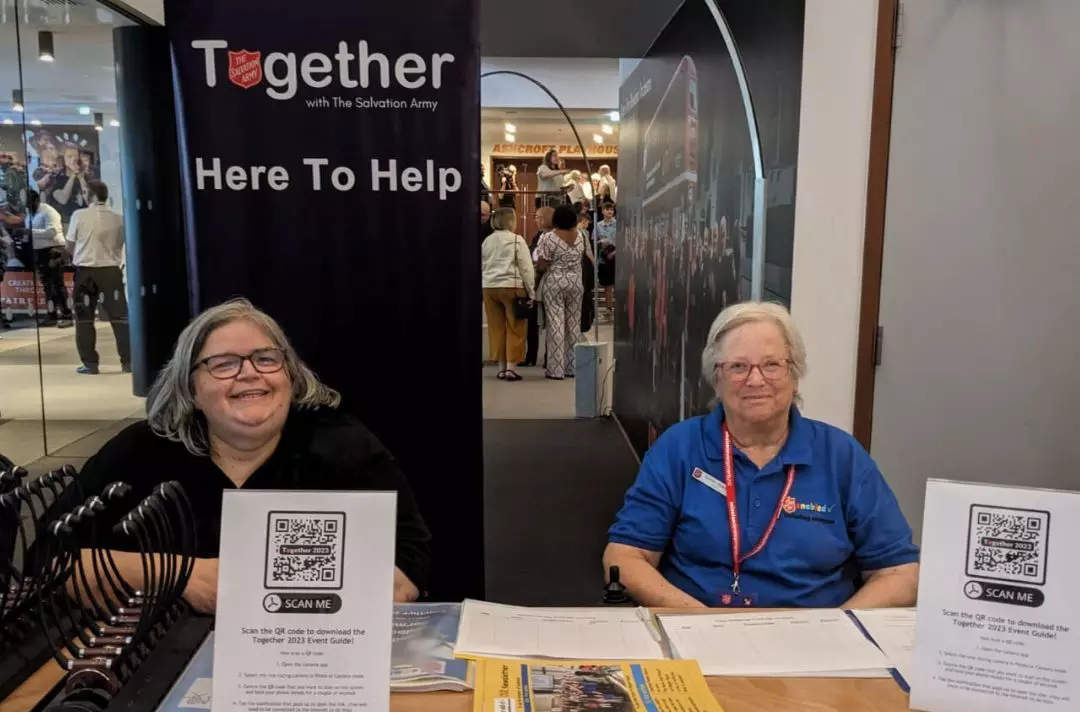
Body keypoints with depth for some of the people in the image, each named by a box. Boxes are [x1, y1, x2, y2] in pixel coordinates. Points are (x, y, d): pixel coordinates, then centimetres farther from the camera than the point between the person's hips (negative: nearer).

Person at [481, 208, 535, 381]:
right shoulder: (517, 240, -6)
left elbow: (482, 265, 14)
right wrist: (531, 291, -3)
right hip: (512, 287, -5)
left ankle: (501, 367, 12)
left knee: (497, 328, 9)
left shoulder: (487, 241, 10)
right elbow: (526, 267, -8)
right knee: (514, 328, 2)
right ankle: (510, 367, -2)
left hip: (489, 287, 5)